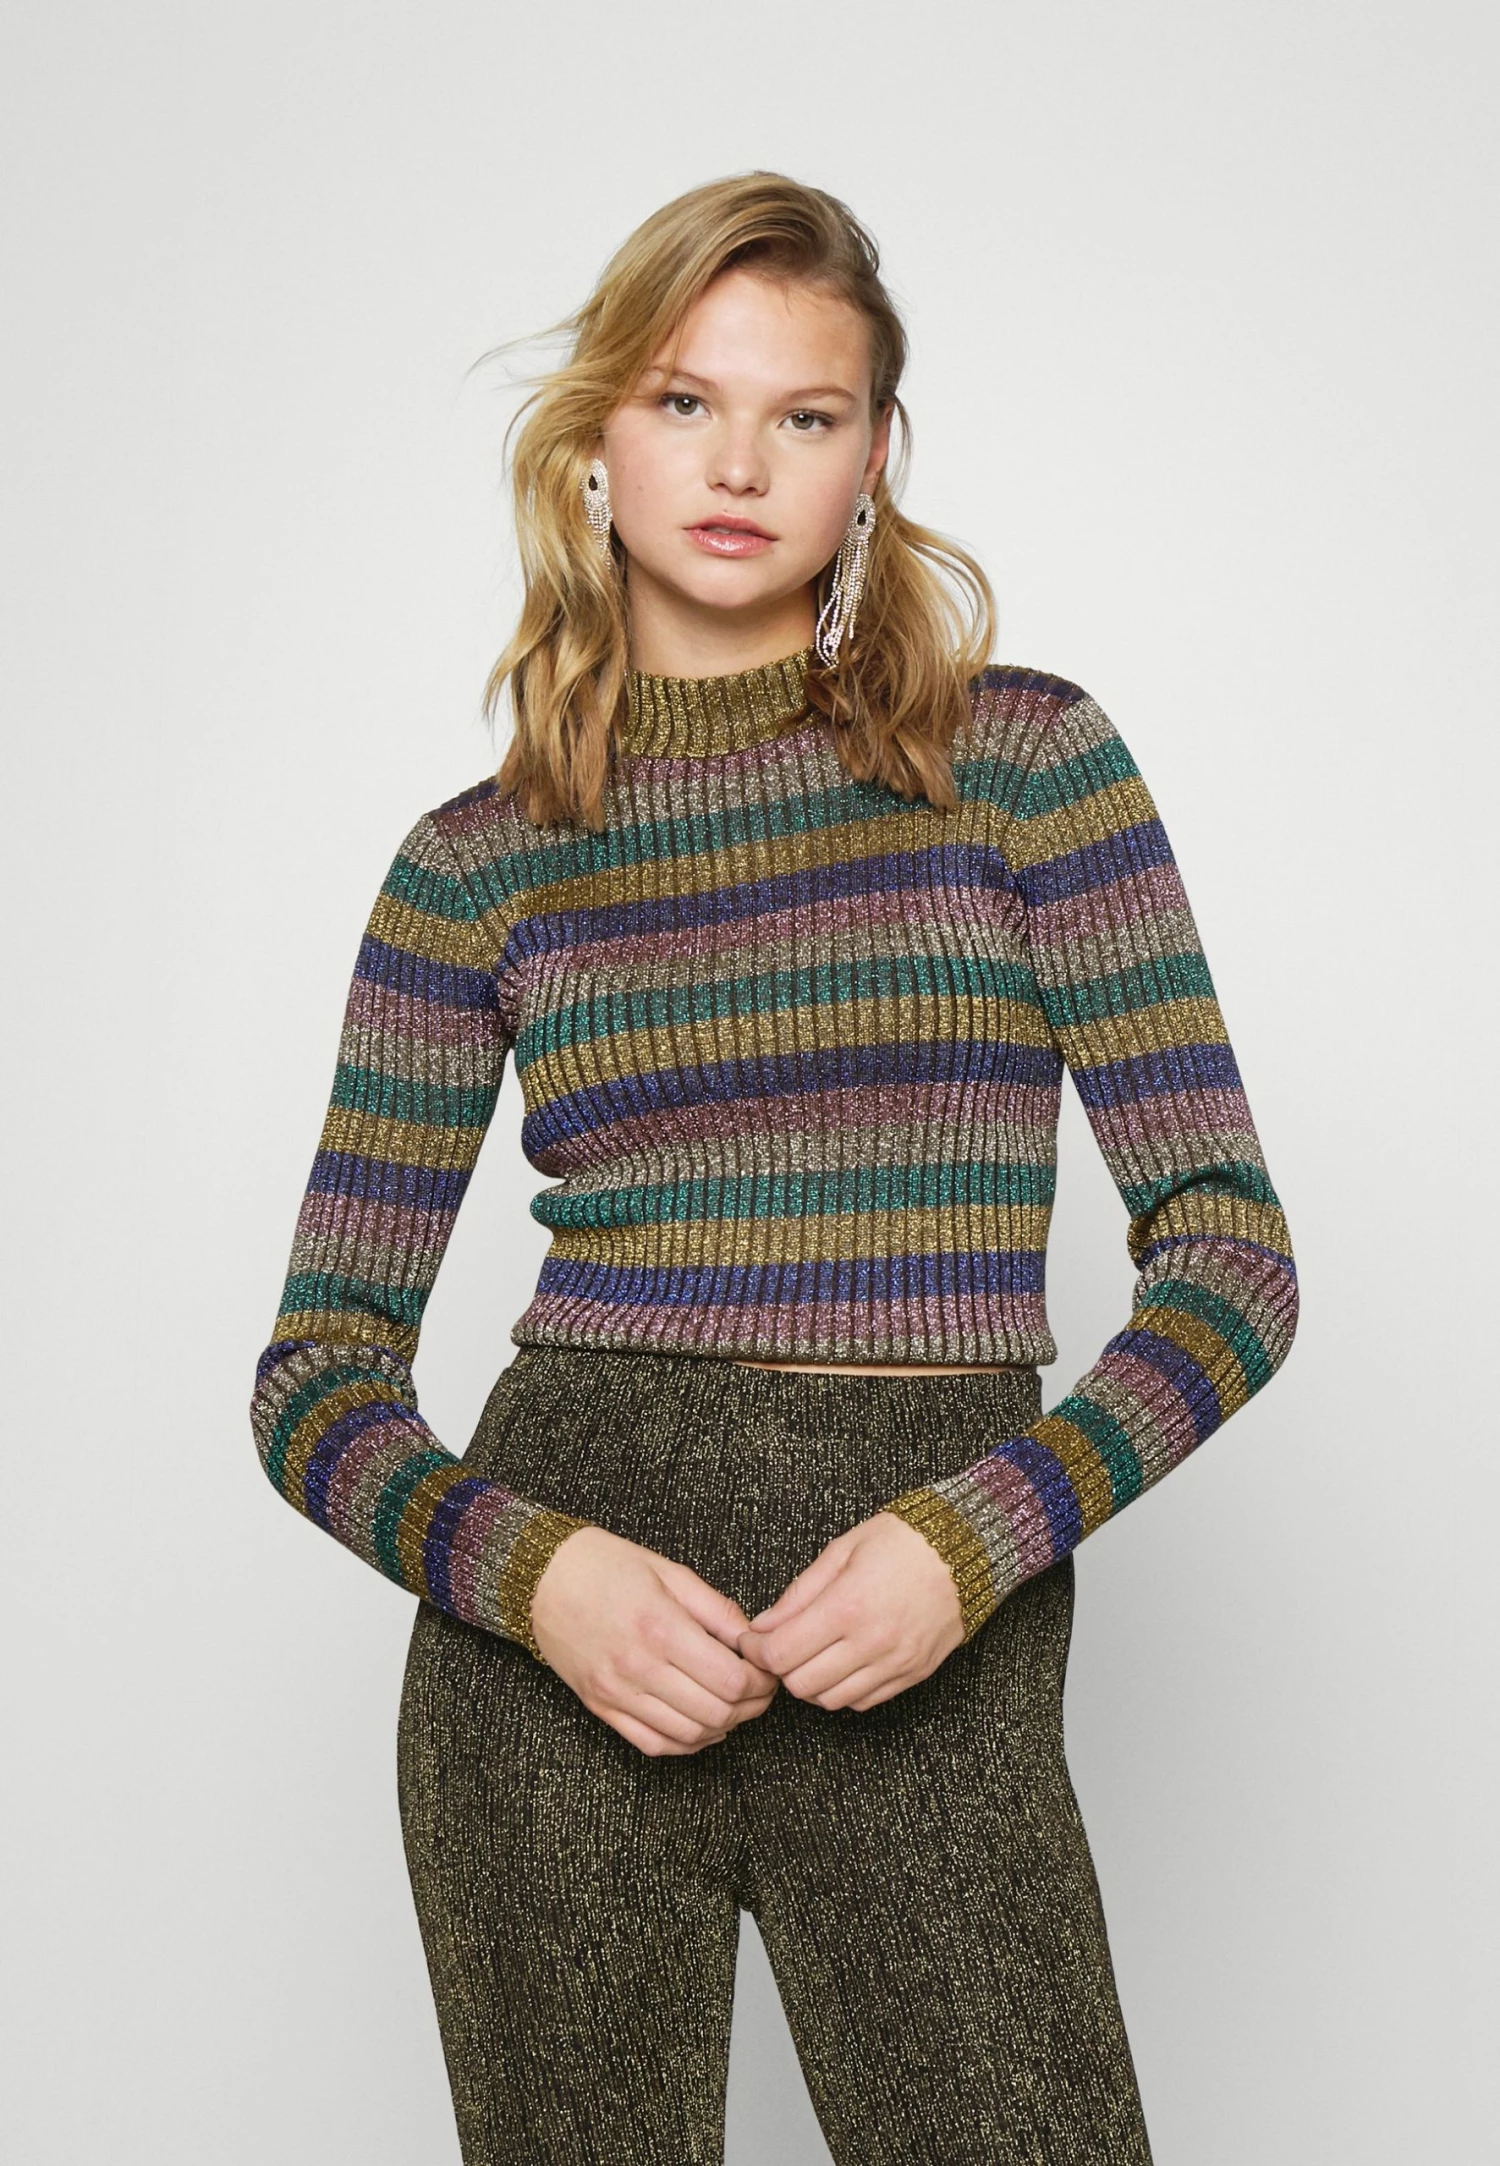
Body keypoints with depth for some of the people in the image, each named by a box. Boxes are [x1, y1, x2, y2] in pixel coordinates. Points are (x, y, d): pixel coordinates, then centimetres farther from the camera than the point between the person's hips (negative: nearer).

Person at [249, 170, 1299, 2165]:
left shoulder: (1027, 761, 3)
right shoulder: (478, 866, 5)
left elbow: (1232, 1251, 0)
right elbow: (320, 1370, 6)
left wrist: (974, 1537, -14)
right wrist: (536, 1572, -13)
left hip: (931, 1665, -1)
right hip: (560, 1638, 1)